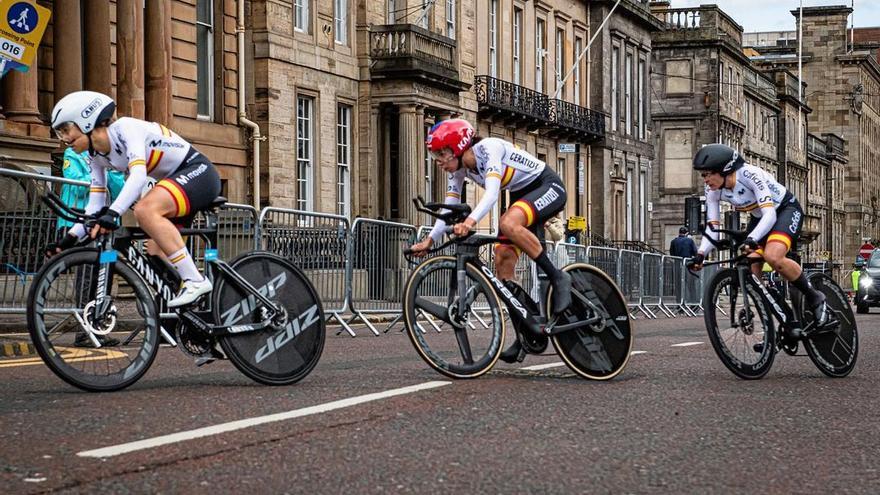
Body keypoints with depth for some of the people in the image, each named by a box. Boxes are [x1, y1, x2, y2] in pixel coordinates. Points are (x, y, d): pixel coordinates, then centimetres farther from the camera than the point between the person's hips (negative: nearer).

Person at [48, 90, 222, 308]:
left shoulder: (125, 128, -20)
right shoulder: (97, 157, 4)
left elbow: (139, 174, -35)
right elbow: (95, 205, 5)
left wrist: (112, 213, -47)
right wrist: (71, 237, -9)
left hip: (199, 170, -10)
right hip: (177, 179, 10)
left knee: (145, 209, -32)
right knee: (156, 256, 4)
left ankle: (195, 281, -29)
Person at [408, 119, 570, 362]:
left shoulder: (488, 149, -27)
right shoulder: (458, 168, -3)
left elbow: (492, 193, -41)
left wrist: (470, 221, -56)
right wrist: (429, 240, -13)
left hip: (548, 186, -9)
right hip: (522, 195, 9)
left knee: (508, 223, -36)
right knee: (503, 261, -5)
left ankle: (557, 278, -23)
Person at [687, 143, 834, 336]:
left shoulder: (749, 175, -32)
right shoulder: (713, 191, -13)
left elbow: (770, 214, -38)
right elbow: (712, 227, -12)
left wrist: (752, 239, -54)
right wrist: (700, 254, -30)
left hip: (786, 210, -7)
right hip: (759, 217, 7)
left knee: (772, 256, -33)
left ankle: (816, 300, -15)